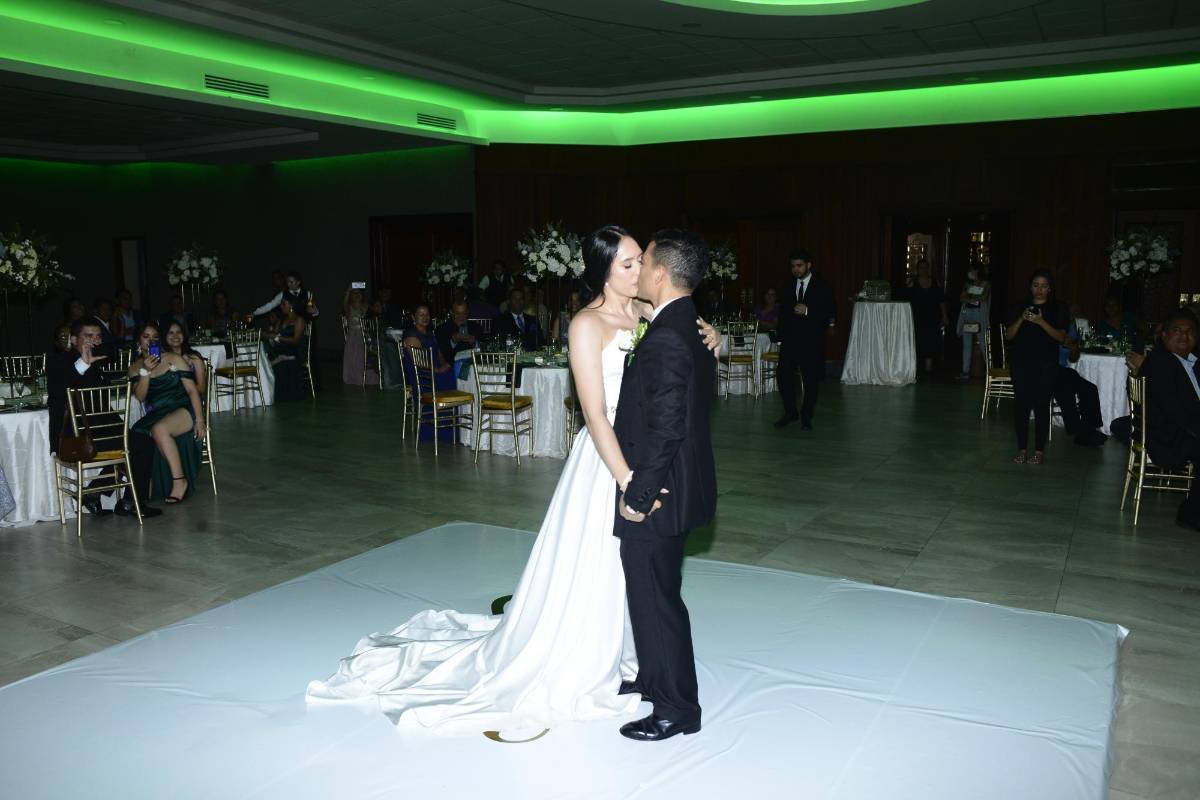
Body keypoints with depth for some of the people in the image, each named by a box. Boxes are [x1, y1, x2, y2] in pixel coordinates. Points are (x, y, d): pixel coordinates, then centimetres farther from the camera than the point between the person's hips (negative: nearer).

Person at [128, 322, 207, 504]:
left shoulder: (173, 358, 6)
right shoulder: (135, 367, 16)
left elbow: (192, 390, -1)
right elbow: (140, 397, 2)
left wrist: (199, 420, -11)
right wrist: (146, 371, -11)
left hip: (183, 409, -3)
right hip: (155, 416, 3)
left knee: (160, 429, -35)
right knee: (157, 432, -33)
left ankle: (180, 480, -27)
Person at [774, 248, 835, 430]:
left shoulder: (822, 286, -1)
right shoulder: (789, 286, 10)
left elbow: (829, 314, -6)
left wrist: (807, 311, -19)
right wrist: (780, 338, 11)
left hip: (812, 341, -3)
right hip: (790, 339, 3)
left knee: (811, 379, 3)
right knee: (784, 376, -2)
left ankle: (806, 416, 16)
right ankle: (790, 413, 15)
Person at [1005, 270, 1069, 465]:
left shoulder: (1057, 310, 6)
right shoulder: (1022, 307, 12)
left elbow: (1061, 337, -5)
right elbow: (1008, 335, 5)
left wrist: (1041, 322, -18)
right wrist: (1021, 319, -11)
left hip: (1045, 363, -2)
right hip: (1021, 361, 2)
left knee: (1041, 405, -6)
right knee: (1021, 403, -2)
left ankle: (1039, 450, -1)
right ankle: (1021, 448, 6)